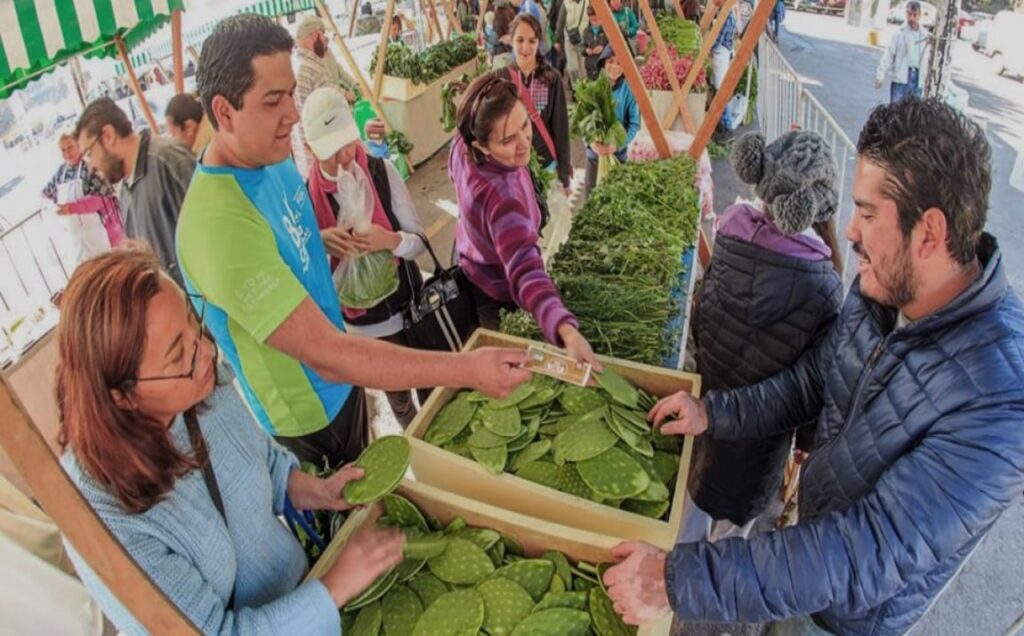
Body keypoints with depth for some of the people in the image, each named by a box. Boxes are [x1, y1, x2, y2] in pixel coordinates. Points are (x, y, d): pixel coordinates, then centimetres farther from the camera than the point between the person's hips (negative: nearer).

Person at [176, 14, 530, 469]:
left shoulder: (271, 157, -8)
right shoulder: (219, 224, -36)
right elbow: (326, 356, -37)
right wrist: (467, 369, -38)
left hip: (337, 384, 7)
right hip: (305, 416, -7)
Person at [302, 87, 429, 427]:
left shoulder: (382, 171, -13)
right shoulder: (308, 194, -15)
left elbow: (420, 240, -8)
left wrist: (392, 240, -31)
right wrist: (320, 243, -29)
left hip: (409, 304, 1)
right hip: (363, 320, -1)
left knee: (432, 386, 18)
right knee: (397, 396, 19)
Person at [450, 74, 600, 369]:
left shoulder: (463, 146, -22)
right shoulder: (499, 194, -49)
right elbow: (524, 269, -61)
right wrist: (566, 329, -75)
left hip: (470, 265, 8)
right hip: (494, 298, -8)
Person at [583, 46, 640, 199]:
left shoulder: (629, 90, -10)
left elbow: (634, 123, -8)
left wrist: (617, 145, -21)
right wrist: (591, 142, -20)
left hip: (619, 152, -1)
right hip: (594, 150, 1)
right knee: (590, 195, 7)